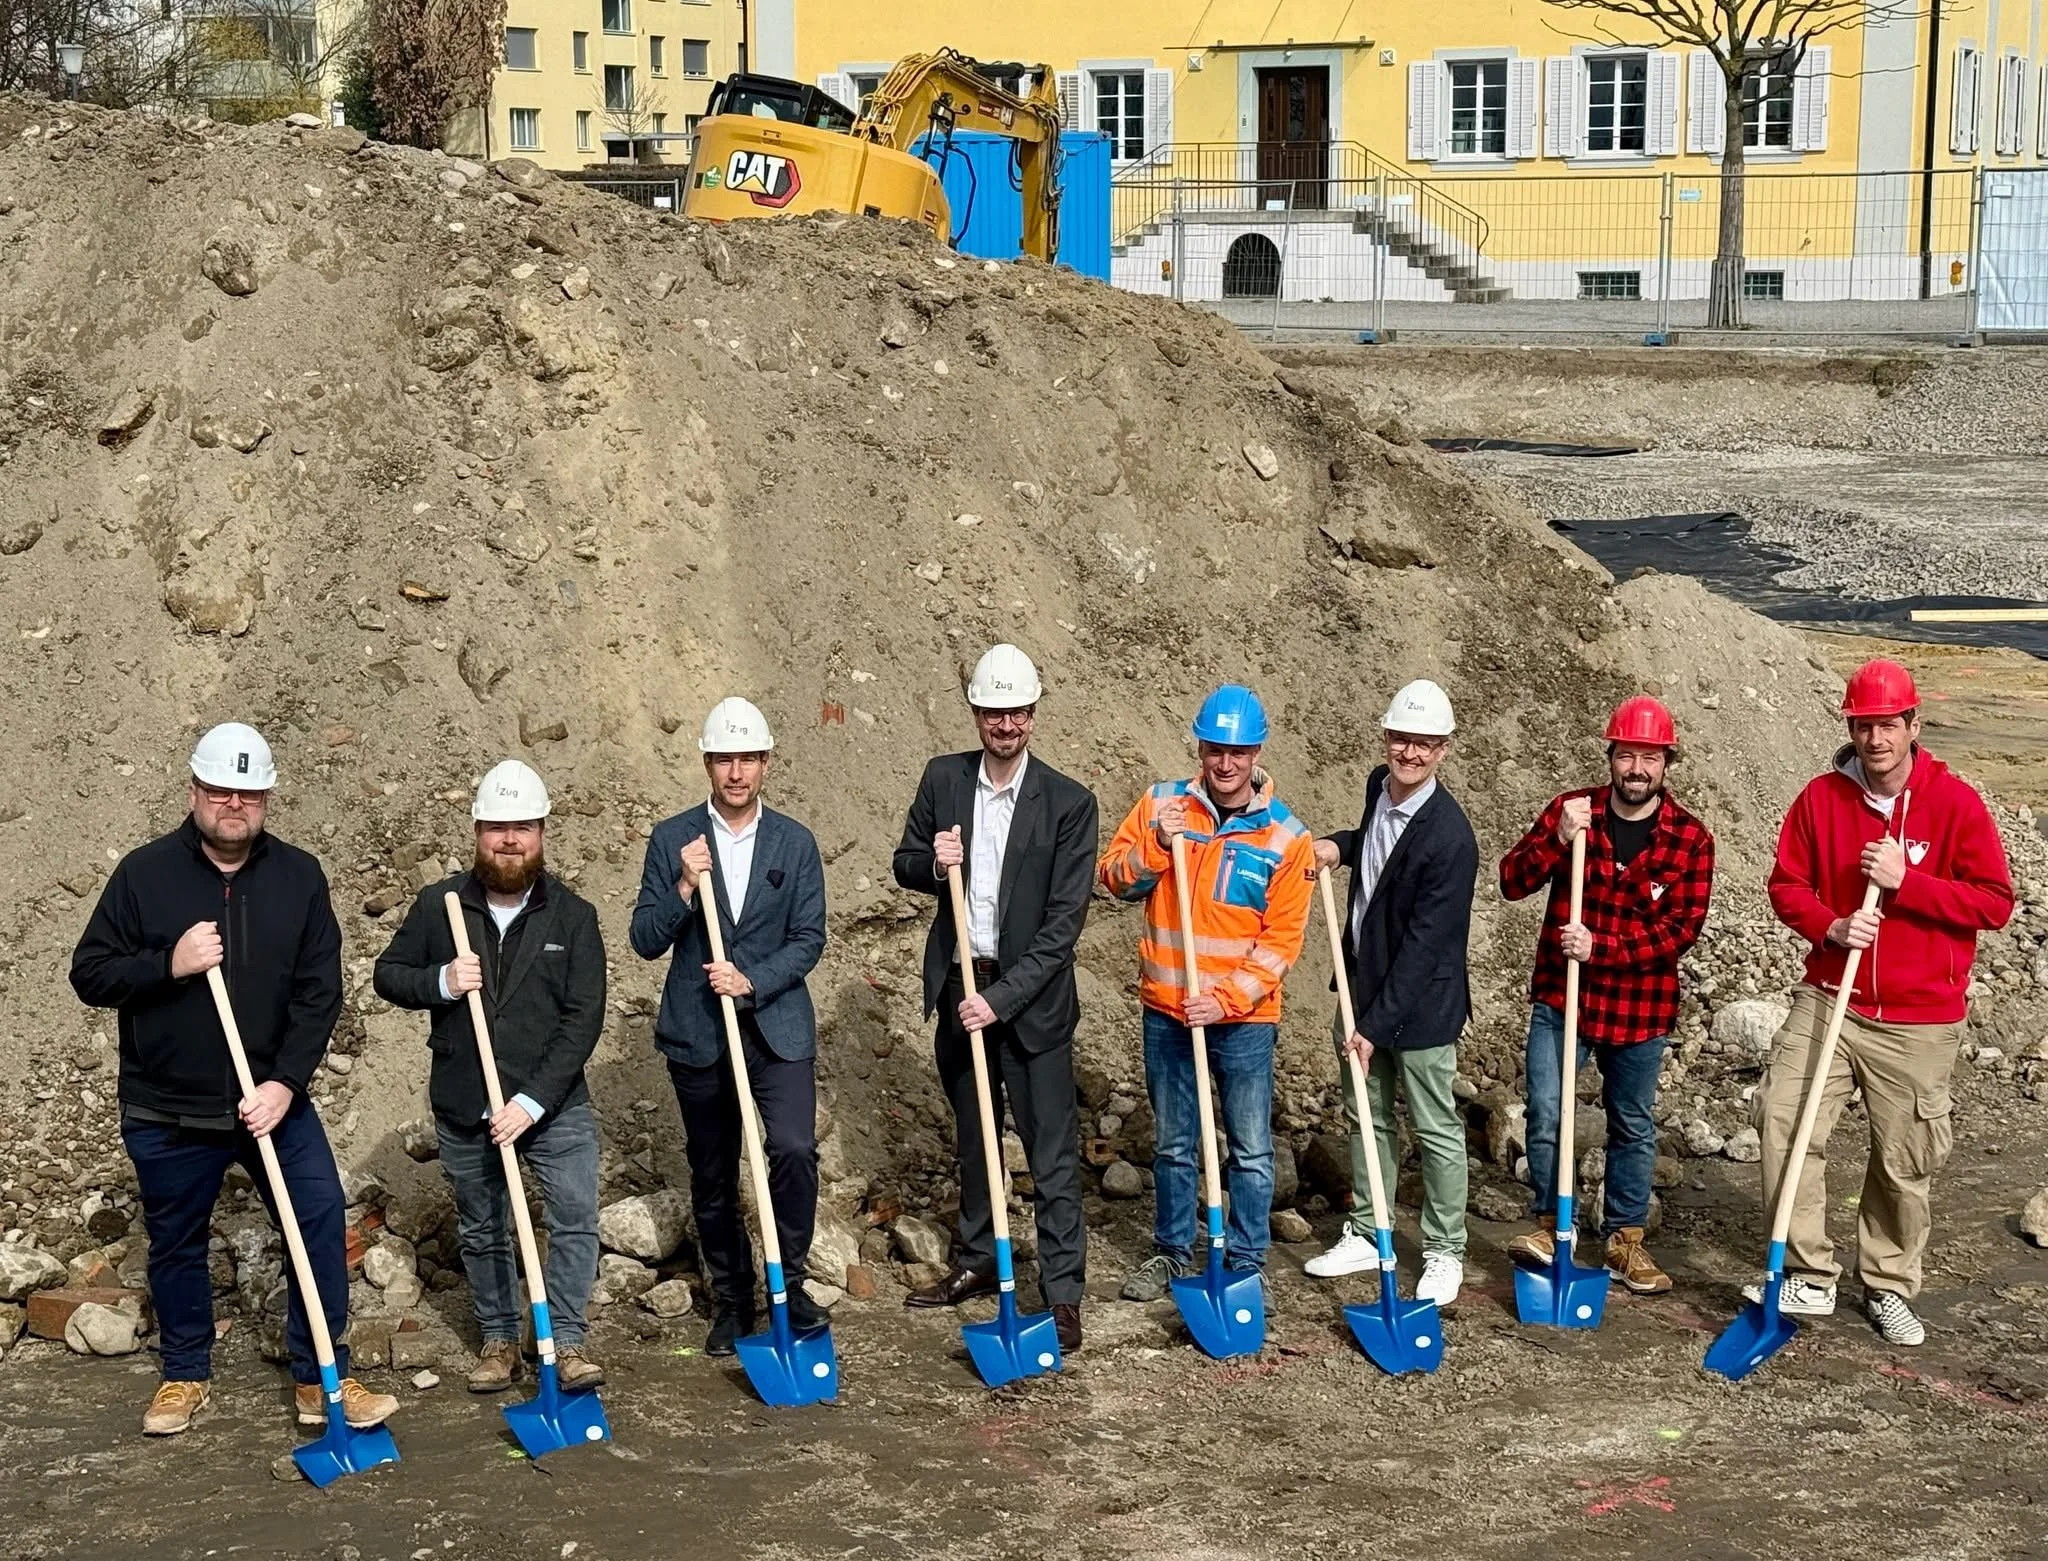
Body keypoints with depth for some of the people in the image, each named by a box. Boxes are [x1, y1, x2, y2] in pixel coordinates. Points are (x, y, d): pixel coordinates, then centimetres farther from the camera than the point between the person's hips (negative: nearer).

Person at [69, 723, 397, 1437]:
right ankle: (185, 1375, 31)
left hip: (274, 1100, 1)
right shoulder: (145, 873, -5)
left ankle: (320, 1378, 5)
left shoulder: (299, 877, -1)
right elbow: (90, 975, -4)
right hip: (168, 1111, -1)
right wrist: (169, 964, -21)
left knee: (321, 1223, -6)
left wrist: (285, 1083, -15)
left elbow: (320, 992, -4)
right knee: (176, 1244, 12)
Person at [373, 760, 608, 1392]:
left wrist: (532, 1101, -18)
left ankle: (566, 1340, 3)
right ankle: (499, 1339, 27)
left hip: (554, 1103, -2)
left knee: (576, 1217, -10)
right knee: (482, 1231, 13)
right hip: (463, 1107, 2)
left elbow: (584, 1019, -10)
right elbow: (388, 974, 8)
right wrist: (440, 982, -15)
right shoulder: (439, 905, -1)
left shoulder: (573, 915, -6)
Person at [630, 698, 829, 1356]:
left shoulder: (795, 842, 1)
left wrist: (752, 980, -16)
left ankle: (788, 1280, 1)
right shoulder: (672, 839, -1)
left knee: (794, 1149, -19)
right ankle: (731, 1297, 28)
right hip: (697, 1034, 1)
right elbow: (645, 941, -4)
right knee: (712, 1176, 10)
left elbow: (809, 939, -1)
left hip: (777, 1026, -1)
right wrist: (683, 888, -20)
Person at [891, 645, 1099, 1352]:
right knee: (972, 1135, 19)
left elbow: (1064, 920, -14)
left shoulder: (1069, 803, -12)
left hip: (1031, 996, -4)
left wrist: (1002, 997, -19)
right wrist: (932, 863, -14)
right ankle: (977, 1261, 33)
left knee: (1052, 1152, -3)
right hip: (960, 987, 4)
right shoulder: (942, 779, 0)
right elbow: (904, 864, 11)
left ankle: (1062, 1292, 3)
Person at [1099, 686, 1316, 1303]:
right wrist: (1157, 844, -18)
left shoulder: (1285, 836, -7)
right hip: (1165, 1013, 2)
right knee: (1174, 1145, 16)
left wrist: (1227, 999, -18)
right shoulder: (1162, 804, 0)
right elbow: (1114, 878, 0)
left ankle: (1246, 1262, 20)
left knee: (1251, 1152, 6)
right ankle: (1172, 1251, 31)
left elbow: (1281, 939, -9)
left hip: (1244, 1019, -2)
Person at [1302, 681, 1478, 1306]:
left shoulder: (1449, 837, -25)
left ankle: (1444, 1253, 19)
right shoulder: (1380, 787, -1)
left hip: (1421, 1001, -8)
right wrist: (1344, 845, 2)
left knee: (1435, 1129, 6)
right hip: (1364, 982, 8)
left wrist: (1377, 1023, -21)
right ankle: (1366, 1235, 32)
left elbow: (1423, 945, -23)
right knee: (1365, 1115, 18)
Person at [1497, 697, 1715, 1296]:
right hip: (1559, 998, 0)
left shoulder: (1690, 839, -6)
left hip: (1641, 1008, 0)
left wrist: (1602, 948, -22)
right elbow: (1512, 882, -7)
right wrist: (1557, 841, -24)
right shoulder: (1570, 811, -2)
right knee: (1545, 1114, -7)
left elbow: (1682, 928, -12)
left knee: (1633, 1127, 13)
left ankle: (1624, 1239, 27)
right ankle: (1549, 1225, 10)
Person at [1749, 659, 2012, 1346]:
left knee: (1904, 1161, 7)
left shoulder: (1956, 802, -7)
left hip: (1920, 1021, -2)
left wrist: (1906, 882, -18)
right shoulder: (1821, 798, 0)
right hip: (1829, 1002, 2)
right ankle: (1810, 1276, 2)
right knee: (1783, 1122, -11)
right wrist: (1829, 927, -12)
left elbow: (1994, 902, -8)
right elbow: (1787, 883, 7)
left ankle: (1889, 1287, 26)